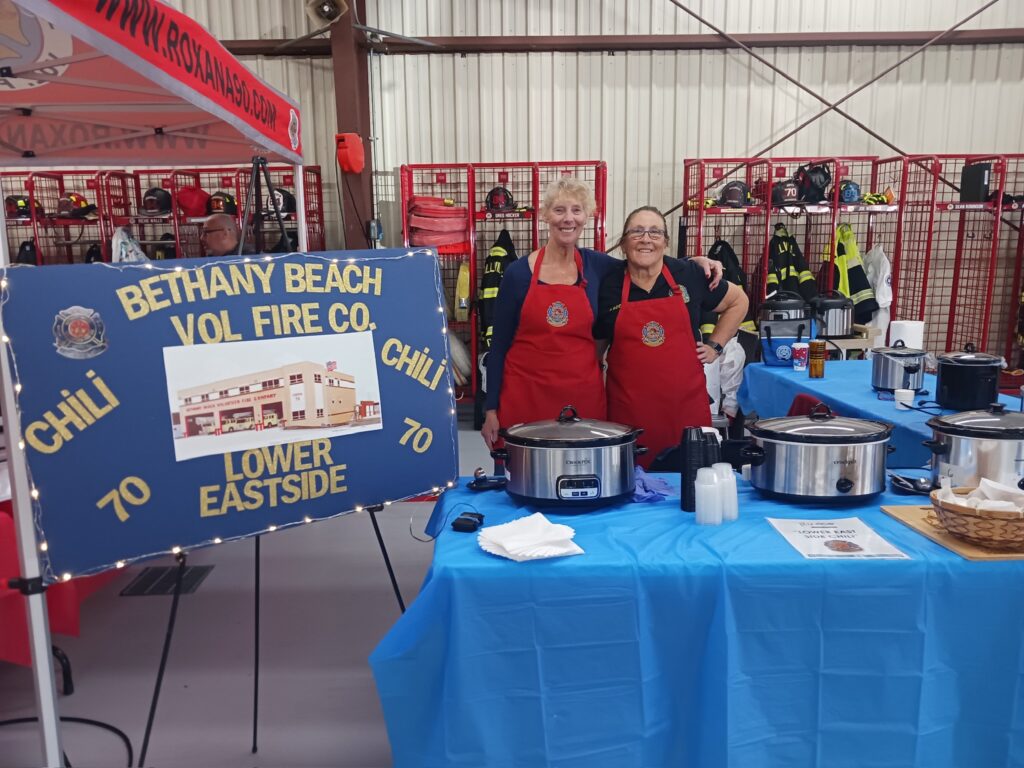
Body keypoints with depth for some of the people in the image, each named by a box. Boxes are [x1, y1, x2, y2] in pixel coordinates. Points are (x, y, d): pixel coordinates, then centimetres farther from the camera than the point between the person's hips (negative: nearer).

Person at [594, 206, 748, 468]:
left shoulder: (689, 274, 2)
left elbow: (738, 301, 17)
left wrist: (715, 345, 10)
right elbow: (595, 346, 14)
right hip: (629, 410, 0)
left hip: (687, 403, 1)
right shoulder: (608, 285, 2)